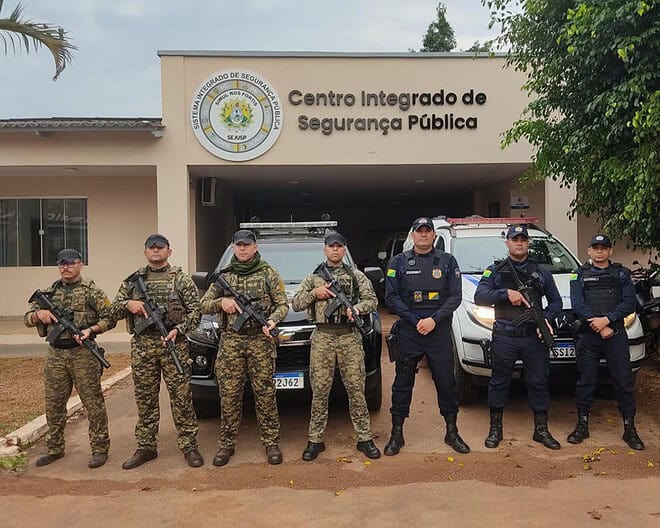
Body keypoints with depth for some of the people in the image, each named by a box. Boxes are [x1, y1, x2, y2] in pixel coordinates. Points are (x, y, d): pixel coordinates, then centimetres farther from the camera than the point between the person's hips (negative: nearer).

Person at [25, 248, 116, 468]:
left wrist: (91, 330, -19)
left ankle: (100, 448, 8)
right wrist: (39, 314, -8)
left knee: (93, 403, 0)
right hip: (55, 355, 5)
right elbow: (28, 319, 15)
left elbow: (110, 318, -3)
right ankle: (54, 448, 27)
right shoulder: (49, 293, 13)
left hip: (83, 354, -5)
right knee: (53, 404, 12)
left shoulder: (92, 291, -2)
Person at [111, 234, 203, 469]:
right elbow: (114, 310, 13)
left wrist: (178, 329, -15)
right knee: (145, 399, 10)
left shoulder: (181, 279, 2)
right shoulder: (133, 280, 12)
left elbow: (195, 311, -1)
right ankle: (145, 448, 21)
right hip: (142, 346, 3)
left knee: (181, 397, 0)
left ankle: (189, 446, 10)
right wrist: (128, 304, -8)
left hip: (173, 344, -3)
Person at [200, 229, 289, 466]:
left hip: (261, 341, -2)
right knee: (229, 395, 5)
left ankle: (271, 442, 14)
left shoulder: (269, 273, 6)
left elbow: (282, 304, 5)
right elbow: (203, 304, 13)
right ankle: (227, 444, 17)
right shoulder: (223, 275, 11)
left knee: (265, 394, 2)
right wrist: (221, 302, -7)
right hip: (230, 342, 2)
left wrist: (273, 320, -16)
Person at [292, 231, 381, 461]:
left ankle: (364, 438, 13)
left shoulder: (356, 275, 10)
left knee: (356, 390, 2)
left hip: (350, 338, 0)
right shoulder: (314, 277, 12)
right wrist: (315, 293, -6)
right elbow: (296, 304, 10)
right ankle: (315, 440, 14)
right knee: (320, 391, 3)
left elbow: (372, 300, 6)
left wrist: (357, 307, -14)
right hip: (322, 338, 0)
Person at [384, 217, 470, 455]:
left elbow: (455, 296, 0)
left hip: (439, 331, 1)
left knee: (446, 381, 7)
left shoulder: (447, 261, 6)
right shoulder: (399, 262, 4)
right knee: (403, 383, 5)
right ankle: (397, 434, 17)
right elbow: (391, 297, -1)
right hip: (408, 332, 0)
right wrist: (416, 321, -10)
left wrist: (434, 319, -13)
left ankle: (452, 432, 22)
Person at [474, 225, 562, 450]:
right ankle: (495, 429, 17)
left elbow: (556, 301, 16)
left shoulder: (541, 272, 15)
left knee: (539, 382, 6)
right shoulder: (495, 270, 7)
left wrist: (546, 318, -4)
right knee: (499, 382, 4)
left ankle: (541, 430, 20)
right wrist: (506, 293, -18)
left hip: (534, 337, 2)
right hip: (504, 338, -2)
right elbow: (479, 297, -5)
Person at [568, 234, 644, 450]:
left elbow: (629, 302, -1)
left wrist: (607, 319, -15)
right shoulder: (580, 275, 9)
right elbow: (577, 304, -3)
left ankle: (629, 429, 10)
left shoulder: (621, 274, 10)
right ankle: (582, 425, 16)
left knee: (624, 381, 1)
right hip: (588, 335, 0)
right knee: (585, 381, 5)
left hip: (615, 333, 0)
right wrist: (598, 325, -13)